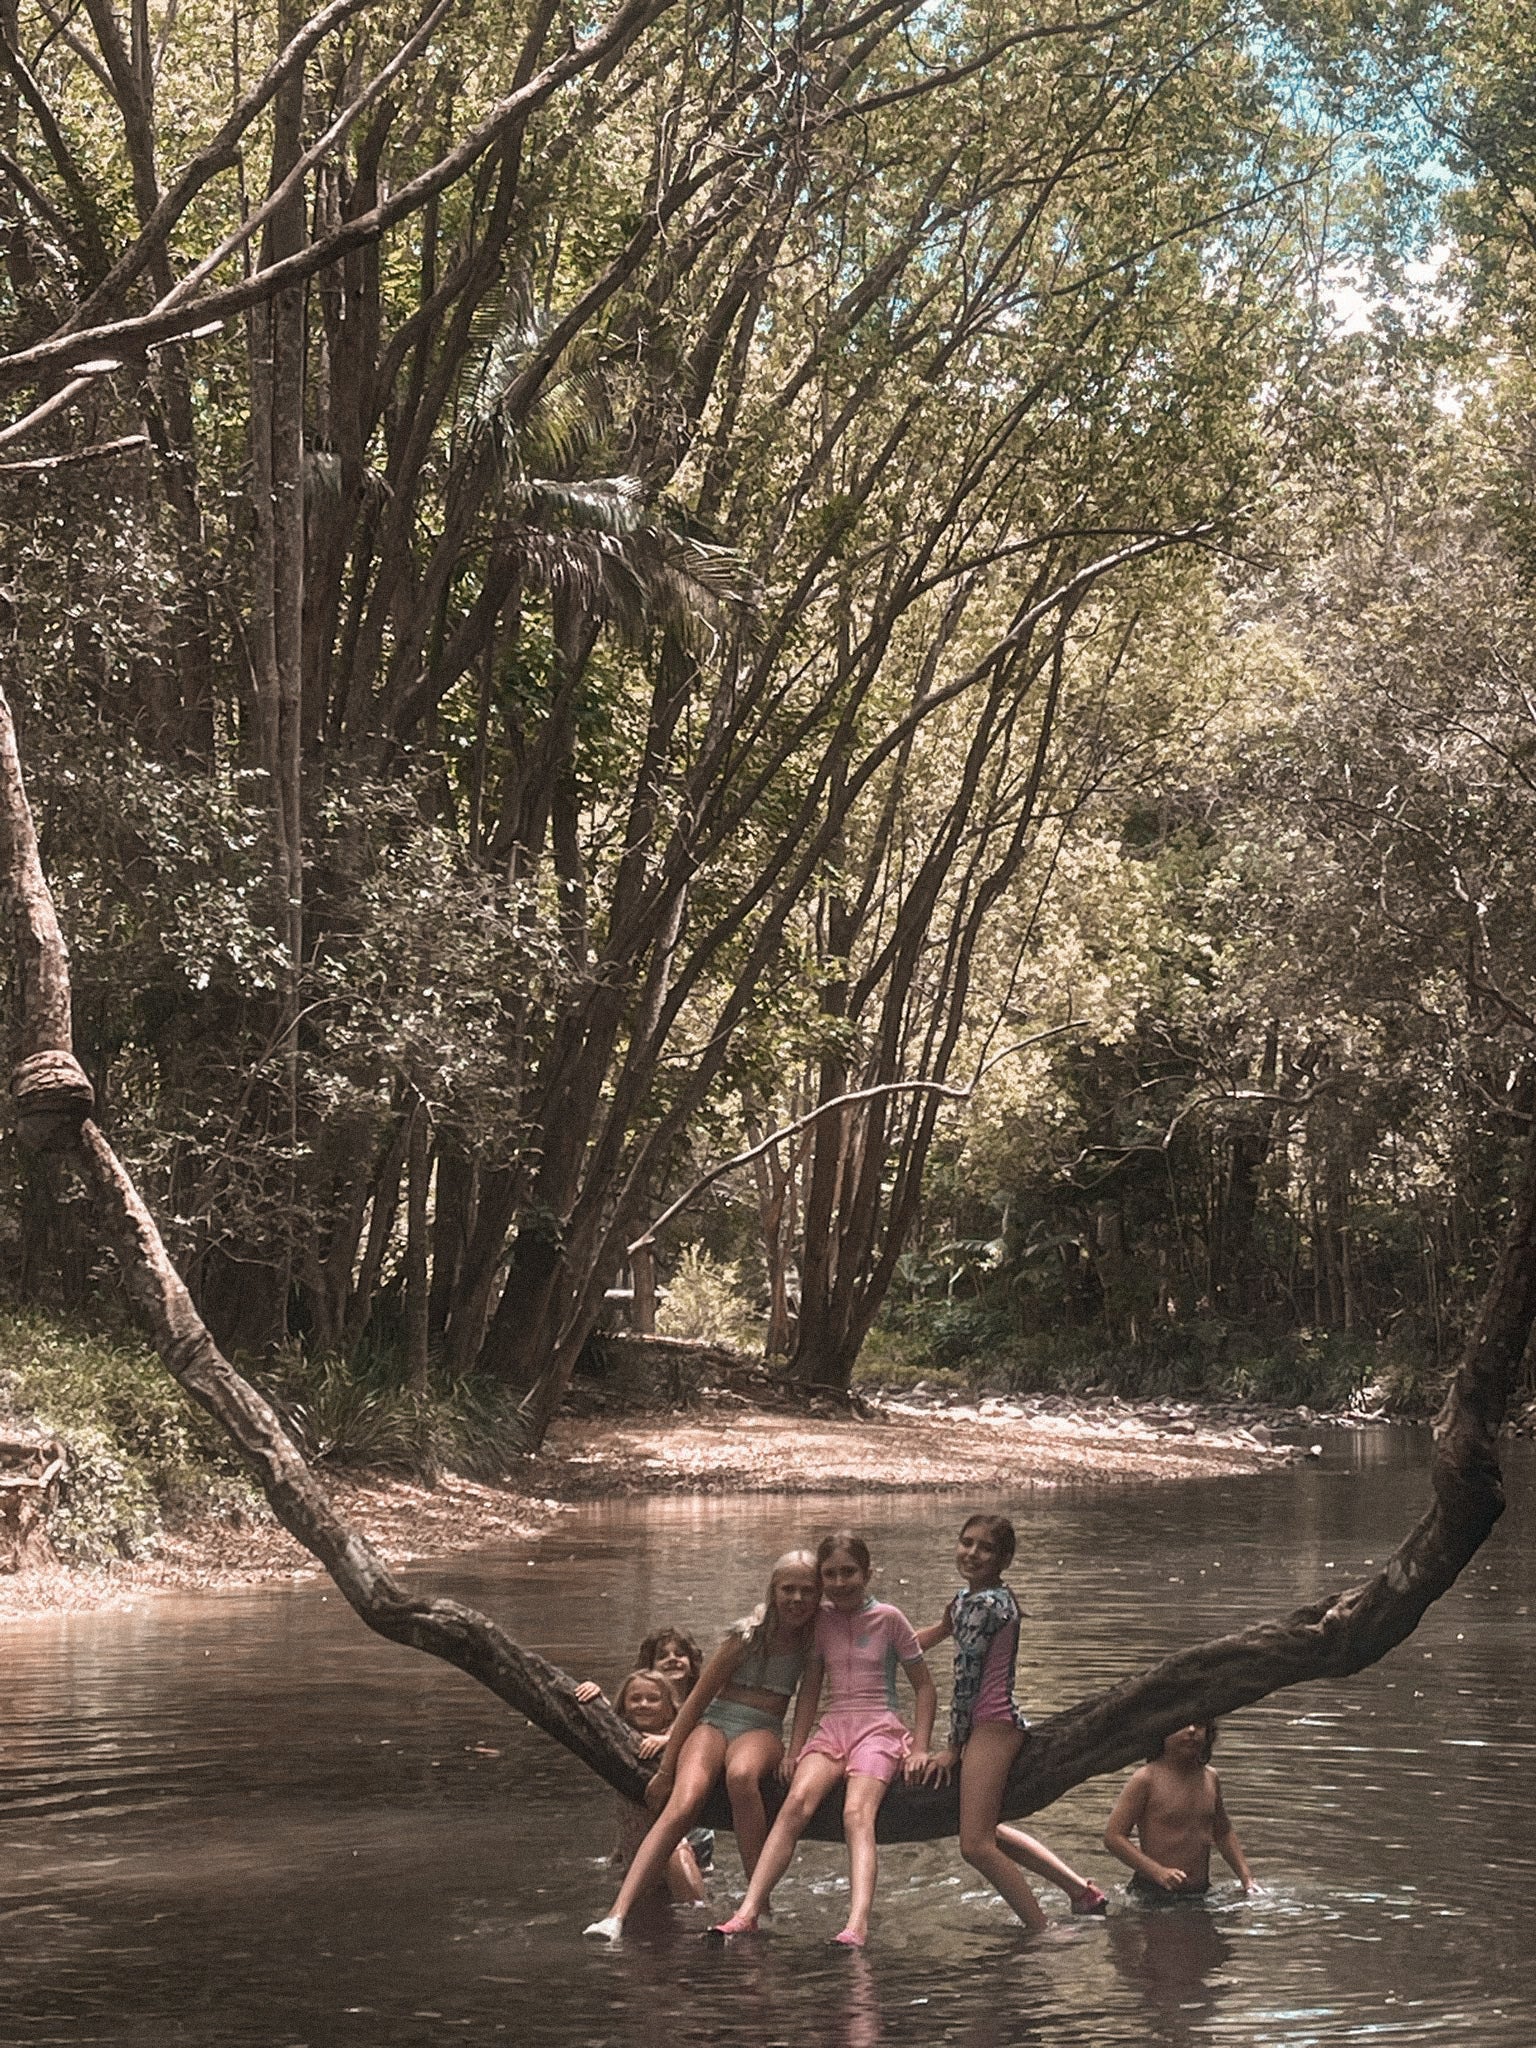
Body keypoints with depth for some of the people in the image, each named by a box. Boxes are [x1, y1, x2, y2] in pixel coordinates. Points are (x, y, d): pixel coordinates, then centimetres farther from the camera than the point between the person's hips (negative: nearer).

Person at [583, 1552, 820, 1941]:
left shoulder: (815, 1637, 3)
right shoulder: (749, 1635, -4)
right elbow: (698, 1698, 0)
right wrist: (666, 1768, -2)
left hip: (763, 1732, 1)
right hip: (715, 1722, -1)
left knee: (742, 1775, -38)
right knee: (682, 1802, -30)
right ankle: (617, 1913, -40)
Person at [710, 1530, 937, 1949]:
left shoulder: (889, 1618, 2)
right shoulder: (822, 1619, 12)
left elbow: (924, 1686, 7)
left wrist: (919, 1748, -3)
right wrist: (795, 1749, 9)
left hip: (880, 1728, -3)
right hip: (832, 1726, 3)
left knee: (857, 1814, -31)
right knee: (797, 1801, -26)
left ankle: (857, 1925, -50)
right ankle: (747, 1912, -37)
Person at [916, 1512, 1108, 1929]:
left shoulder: (986, 1604, -16)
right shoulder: (967, 1599, 12)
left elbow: (967, 1677, -15)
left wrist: (953, 1747, -9)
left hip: (992, 1725, -10)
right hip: (995, 1725, 10)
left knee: (975, 1844, -11)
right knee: (987, 1834, 21)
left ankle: (1041, 1931, -6)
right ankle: (1082, 1892, 27)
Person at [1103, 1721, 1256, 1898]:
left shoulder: (1210, 1778, 12)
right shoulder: (1146, 1779, -7)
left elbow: (1224, 1833, 26)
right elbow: (1113, 1836, -12)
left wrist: (1247, 1879, 15)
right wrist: (1158, 1871, -22)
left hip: (1200, 1893, 5)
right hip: (1152, 1895, -5)